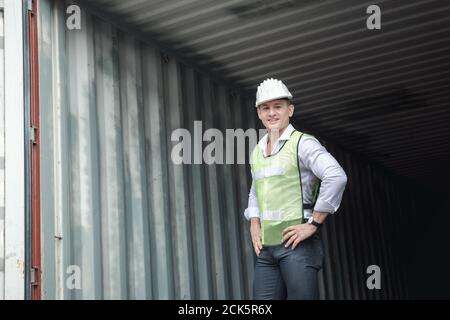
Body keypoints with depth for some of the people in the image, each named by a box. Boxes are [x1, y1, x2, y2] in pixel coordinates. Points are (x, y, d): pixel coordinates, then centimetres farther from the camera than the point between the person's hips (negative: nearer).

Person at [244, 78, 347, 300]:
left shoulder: (302, 143, -6)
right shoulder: (257, 151, 15)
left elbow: (336, 177, -20)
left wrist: (313, 224, -18)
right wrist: (254, 225, 11)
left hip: (296, 244, -6)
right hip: (266, 248, 7)